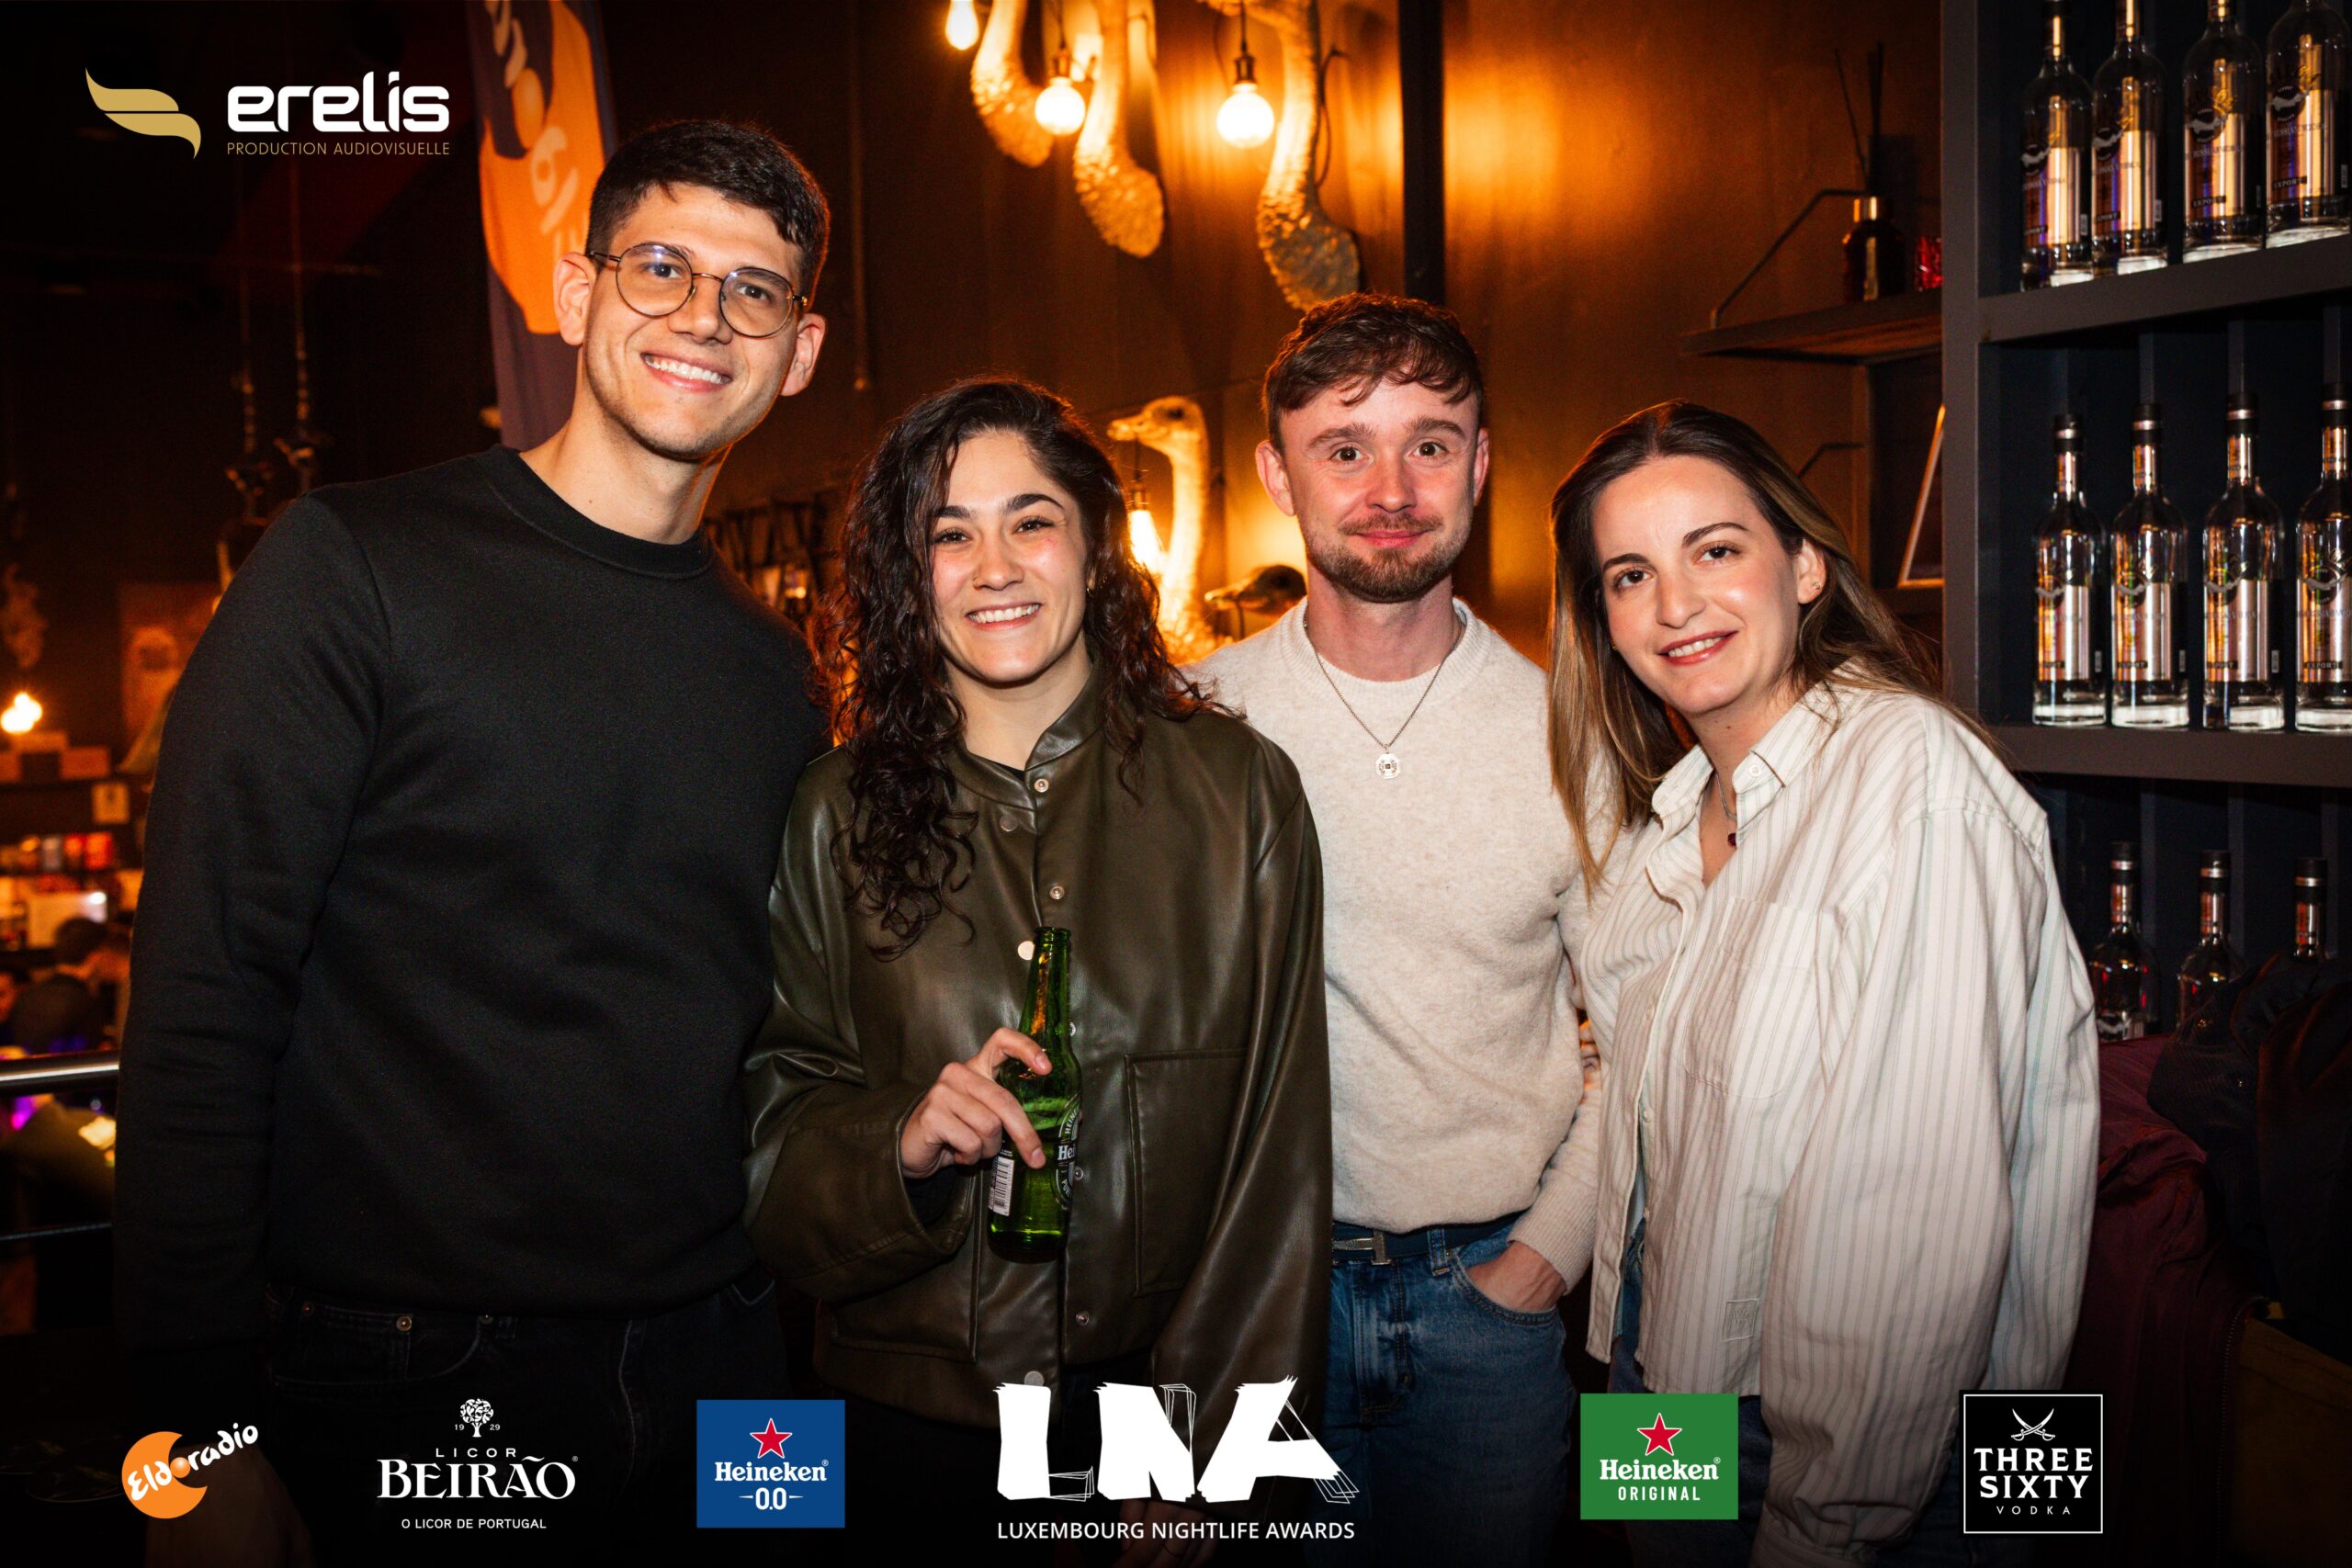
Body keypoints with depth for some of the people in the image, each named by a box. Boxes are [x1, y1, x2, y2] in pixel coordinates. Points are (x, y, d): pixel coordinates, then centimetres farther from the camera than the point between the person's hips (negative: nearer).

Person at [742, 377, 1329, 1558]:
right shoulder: (839, 816, -2)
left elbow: (1280, 1149, -5)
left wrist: (1209, 1456, -7)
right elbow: (778, 1127, 1)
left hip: (1165, 1406, 0)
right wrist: (902, 1144, -20)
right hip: (910, 1426, 1)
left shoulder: (1239, 791, -5)